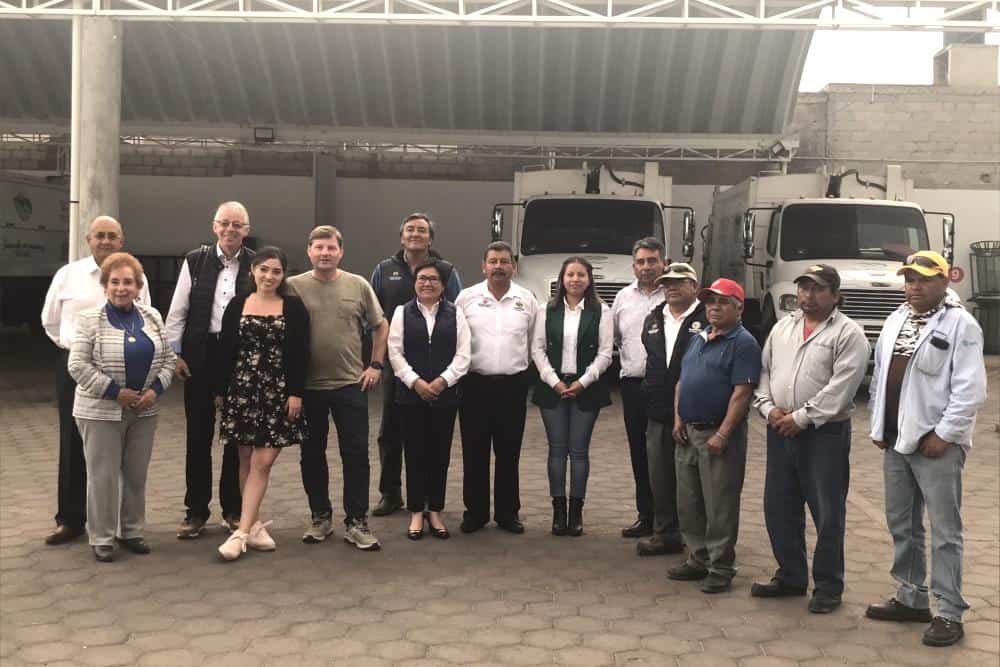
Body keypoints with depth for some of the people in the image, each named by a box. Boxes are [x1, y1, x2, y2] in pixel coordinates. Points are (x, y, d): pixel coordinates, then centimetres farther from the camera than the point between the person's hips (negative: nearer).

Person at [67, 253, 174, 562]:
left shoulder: (152, 317, 7)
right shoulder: (89, 319, -6)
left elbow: (168, 357, 10)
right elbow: (78, 365, -11)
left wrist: (155, 389, -5)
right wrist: (115, 392, -14)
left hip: (144, 410, 4)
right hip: (102, 410, -4)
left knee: (137, 474, 12)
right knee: (103, 475, 2)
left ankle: (132, 531, 25)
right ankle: (102, 538, 14)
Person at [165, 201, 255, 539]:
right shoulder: (195, 261, 2)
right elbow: (177, 311, 3)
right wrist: (175, 353, -2)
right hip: (201, 357, 1)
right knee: (198, 435, 6)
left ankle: (234, 509, 22)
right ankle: (196, 511, 17)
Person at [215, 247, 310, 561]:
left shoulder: (293, 307, 0)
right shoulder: (237, 305, 5)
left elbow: (300, 354, -3)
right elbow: (225, 350, 6)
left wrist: (296, 393, -9)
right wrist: (220, 391, 4)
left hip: (278, 392, -2)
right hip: (241, 390, 2)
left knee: (262, 462, -6)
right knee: (247, 462, 7)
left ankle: (243, 531, -3)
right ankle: (254, 525, 18)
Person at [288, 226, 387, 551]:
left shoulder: (358, 286, 3)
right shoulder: (293, 286, 0)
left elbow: (381, 326, 11)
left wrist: (376, 365, 5)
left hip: (351, 384, 0)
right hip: (308, 386, 0)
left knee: (356, 454, 0)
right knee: (312, 455, 10)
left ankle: (356, 522, 10)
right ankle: (320, 517, 24)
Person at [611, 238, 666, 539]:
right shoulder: (623, 297, 13)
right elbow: (613, 337, 22)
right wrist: (625, 361, 16)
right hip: (633, 384, 5)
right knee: (639, 454, 12)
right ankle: (646, 516, 23)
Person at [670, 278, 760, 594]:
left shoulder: (743, 343, -9)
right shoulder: (697, 339, 15)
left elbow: (742, 392, -16)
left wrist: (722, 434, -20)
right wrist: (678, 419, 5)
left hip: (718, 435, -8)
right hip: (688, 433, 8)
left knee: (719, 506, -1)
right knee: (689, 503, 13)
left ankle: (721, 568, 9)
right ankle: (698, 559, 25)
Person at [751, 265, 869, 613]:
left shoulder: (848, 333, -7)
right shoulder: (782, 327, 14)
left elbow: (841, 386, -16)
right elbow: (765, 371, 14)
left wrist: (801, 417, -17)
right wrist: (768, 407, -3)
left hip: (825, 433, -6)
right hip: (779, 431, 6)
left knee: (827, 512, 0)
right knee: (779, 508, 12)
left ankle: (828, 586, 14)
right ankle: (790, 576, 28)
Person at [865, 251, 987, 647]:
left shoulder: (961, 325, -10)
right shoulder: (895, 321, 13)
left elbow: (969, 390, -15)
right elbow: (879, 374, 16)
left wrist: (943, 435, -16)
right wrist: (877, 425, 10)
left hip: (936, 443, -7)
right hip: (895, 441, 7)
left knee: (944, 531, 0)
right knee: (901, 525, 15)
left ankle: (949, 613, 7)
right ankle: (911, 599, 28)